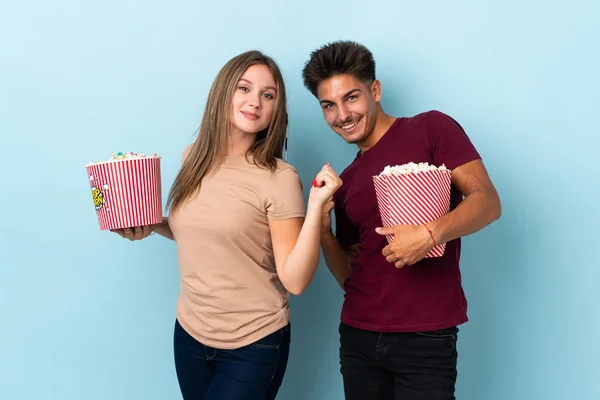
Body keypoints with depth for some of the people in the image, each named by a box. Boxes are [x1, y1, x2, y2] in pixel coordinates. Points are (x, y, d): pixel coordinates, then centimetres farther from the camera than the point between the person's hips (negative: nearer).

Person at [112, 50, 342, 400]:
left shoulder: (279, 178, -16)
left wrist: (316, 206, -29)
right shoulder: (194, 158, -1)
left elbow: (295, 280, -19)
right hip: (189, 333, 5)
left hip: (253, 345, -5)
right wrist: (150, 226, -1)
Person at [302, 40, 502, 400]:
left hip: (425, 338, -5)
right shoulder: (346, 182, 13)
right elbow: (349, 276, 14)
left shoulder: (431, 128, -2)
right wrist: (323, 232, -4)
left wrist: (431, 234, -26)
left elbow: (488, 201, -10)